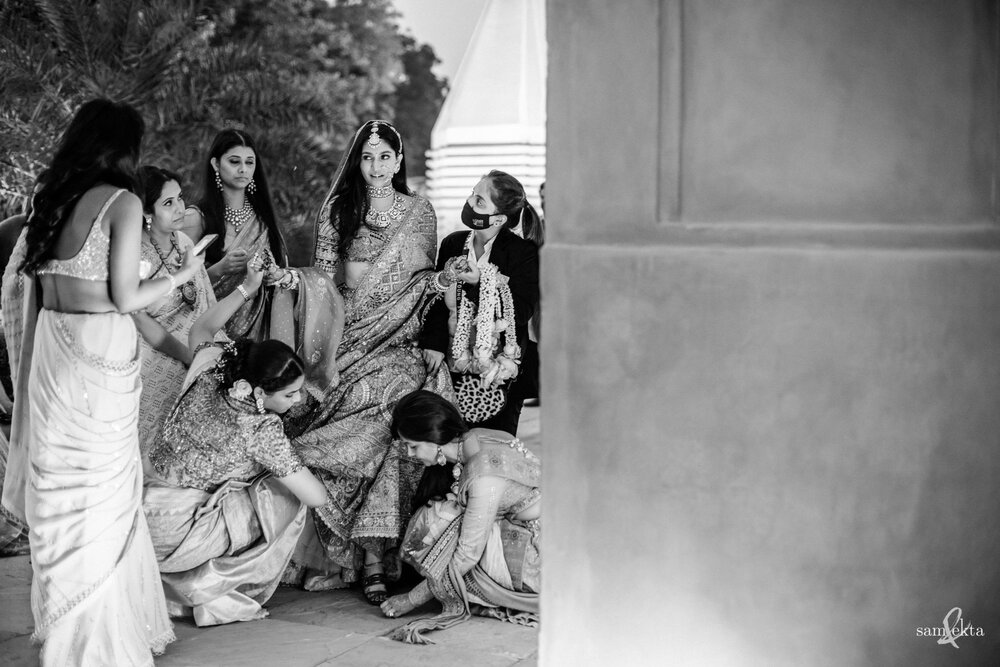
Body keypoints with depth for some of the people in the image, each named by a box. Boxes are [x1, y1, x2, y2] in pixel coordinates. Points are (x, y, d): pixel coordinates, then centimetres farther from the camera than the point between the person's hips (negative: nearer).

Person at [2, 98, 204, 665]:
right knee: (101, 496, 3)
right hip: (100, 355, -6)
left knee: (59, 493, 15)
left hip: (49, 354, 6)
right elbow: (125, 298, -12)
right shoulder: (122, 203, -10)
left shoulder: (50, 202, 9)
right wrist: (181, 275, 4)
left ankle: (61, 621, 27)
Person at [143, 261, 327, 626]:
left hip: (147, 511, 8)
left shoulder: (210, 372, -4)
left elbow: (201, 331, 21)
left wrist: (246, 289, 19)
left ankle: (186, 584, 24)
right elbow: (317, 496, -17)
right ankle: (216, 592, -1)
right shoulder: (261, 431, -21)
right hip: (177, 530, -7)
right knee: (287, 498, -2)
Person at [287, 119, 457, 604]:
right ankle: (340, 556, -5)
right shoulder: (336, 210, 9)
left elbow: (420, 282, 12)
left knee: (383, 435, -17)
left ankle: (373, 559, -14)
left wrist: (437, 281, -10)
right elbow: (321, 278, 8)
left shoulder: (419, 213, 9)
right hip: (345, 340, 1)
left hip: (395, 343, -1)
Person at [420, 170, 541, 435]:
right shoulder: (452, 244, 6)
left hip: (500, 373, -3)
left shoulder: (524, 253, -6)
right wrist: (434, 344, -9)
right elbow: (438, 299, 4)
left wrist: (481, 283, -19)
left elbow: (522, 311, -11)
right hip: (455, 368, 3)